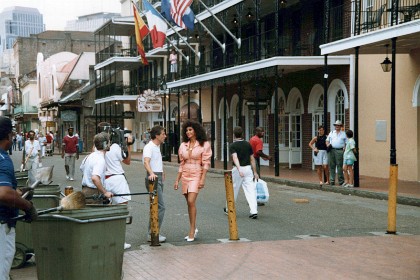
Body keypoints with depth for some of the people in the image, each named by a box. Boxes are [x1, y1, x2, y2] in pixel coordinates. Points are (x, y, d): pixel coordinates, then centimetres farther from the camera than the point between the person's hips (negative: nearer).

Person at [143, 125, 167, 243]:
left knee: (156, 207, 11)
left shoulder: (157, 147, 17)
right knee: (160, 207, -14)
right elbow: (146, 161, -31)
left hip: (159, 178, 10)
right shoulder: (149, 147, -14)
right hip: (153, 178, -10)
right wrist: (151, 173, -47)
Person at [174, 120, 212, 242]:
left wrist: (202, 179, -14)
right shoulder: (183, 145, 11)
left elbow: (206, 163, -6)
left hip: (196, 175, -5)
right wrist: (177, 180, 11)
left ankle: (192, 230, -11)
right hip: (185, 176, 5)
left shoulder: (204, 144, -2)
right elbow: (181, 164, 14)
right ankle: (193, 229, 21)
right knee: (190, 203, 9)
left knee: (191, 201, -17)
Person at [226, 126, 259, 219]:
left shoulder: (232, 145, -6)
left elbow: (235, 158, -21)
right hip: (248, 168, 3)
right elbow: (252, 159, 8)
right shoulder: (248, 144, 7)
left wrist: (239, 169, -31)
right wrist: (255, 172, 12)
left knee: (233, 190, 13)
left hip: (237, 169, -3)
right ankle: (254, 211, -12)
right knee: (251, 190, -2)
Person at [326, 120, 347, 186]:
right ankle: (332, 181, 7)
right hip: (331, 150, 3)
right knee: (331, 166, 2)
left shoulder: (343, 134, 12)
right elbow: (327, 140, 20)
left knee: (340, 166, -6)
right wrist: (328, 145, -1)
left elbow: (346, 143, 8)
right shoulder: (331, 133, 18)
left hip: (339, 151, -2)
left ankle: (341, 181, -2)